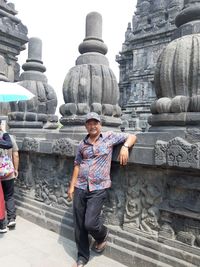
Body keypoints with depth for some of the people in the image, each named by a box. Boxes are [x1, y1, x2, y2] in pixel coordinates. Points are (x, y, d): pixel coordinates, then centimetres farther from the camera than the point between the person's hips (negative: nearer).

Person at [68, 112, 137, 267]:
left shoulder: (109, 137, 1)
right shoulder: (83, 144, 10)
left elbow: (132, 137, 3)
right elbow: (77, 165, 13)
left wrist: (125, 147, -18)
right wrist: (72, 186, 10)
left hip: (98, 189, -4)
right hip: (80, 188, 4)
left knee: (90, 224, -10)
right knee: (79, 225, 9)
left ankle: (102, 235, 27)